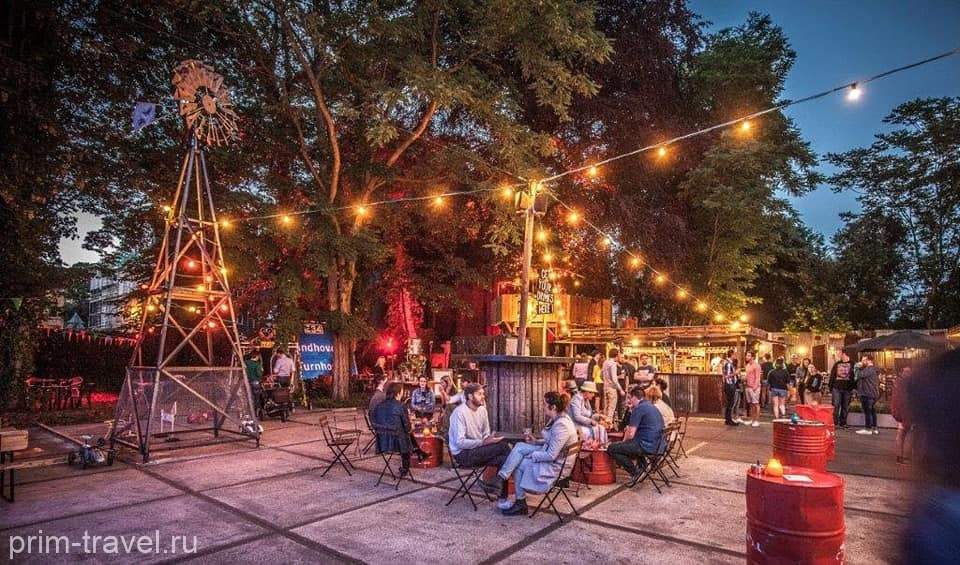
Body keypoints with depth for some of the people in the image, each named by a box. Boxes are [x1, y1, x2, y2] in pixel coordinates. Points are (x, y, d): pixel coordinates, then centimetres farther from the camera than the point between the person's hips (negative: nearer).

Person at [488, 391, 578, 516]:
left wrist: (531, 455, -14)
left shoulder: (561, 425, -27)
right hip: (550, 455, 9)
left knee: (518, 464, -7)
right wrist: (535, 442, 5)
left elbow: (551, 456, -26)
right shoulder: (556, 419, 3)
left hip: (554, 467, -9)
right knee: (519, 446, -4)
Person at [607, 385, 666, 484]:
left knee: (611, 448, -3)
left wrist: (624, 441, 5)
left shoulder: (639, 408, -12)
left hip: (648, 446, -9)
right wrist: (629, 429, 25)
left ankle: (635, 471, -5)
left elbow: (631, 435, -15)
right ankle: (642, 464, 18)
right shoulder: (653, 407, 16)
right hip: (658, 446, 10)